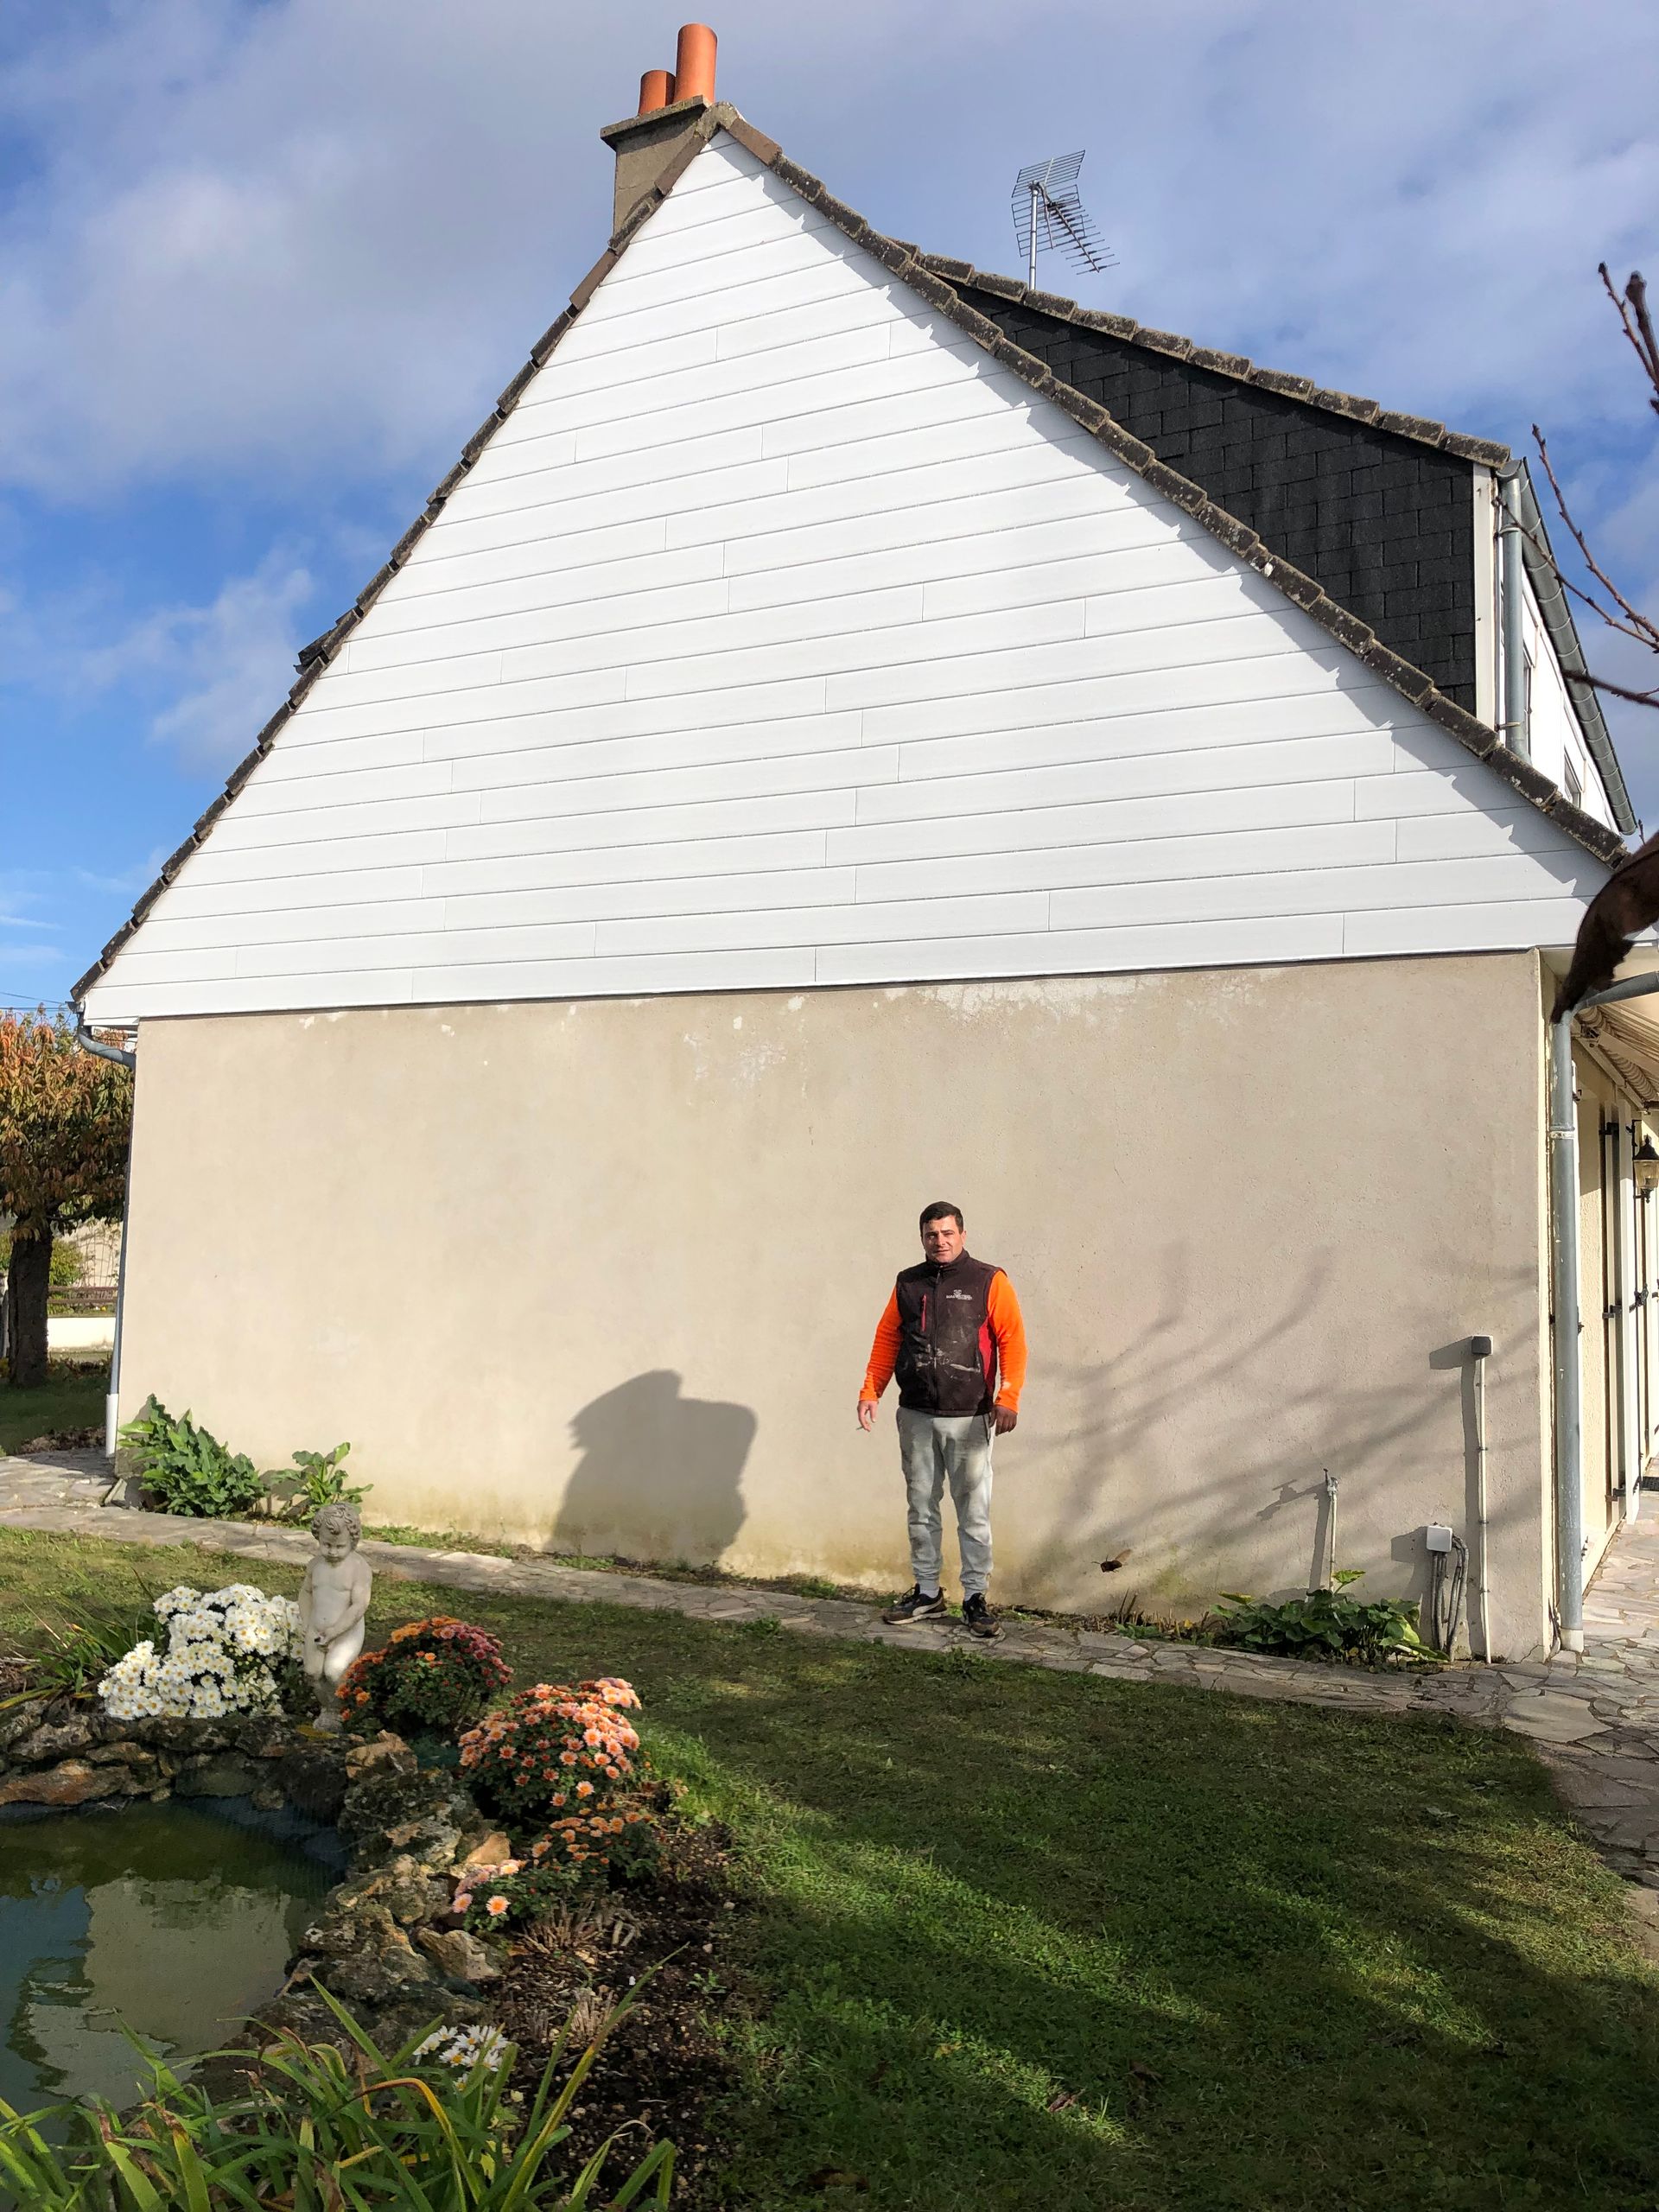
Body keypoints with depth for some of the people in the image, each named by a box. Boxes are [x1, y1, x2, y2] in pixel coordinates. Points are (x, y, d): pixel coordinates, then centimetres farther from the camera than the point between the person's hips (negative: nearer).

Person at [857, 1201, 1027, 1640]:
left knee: (973, 1514, 0)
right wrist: (870, 1392, 2)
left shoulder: (989, 1281, -3)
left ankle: (976, 1599, 10)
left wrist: (1007, 1399, -17)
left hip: (969, 1419, -4)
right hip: (915, 1417, 4)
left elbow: (1012, 1342, -8)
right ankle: (927, 1594, 22)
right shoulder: (907, 1284, 10)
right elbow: (886, 1340, 11)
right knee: (921, 1510, 11)